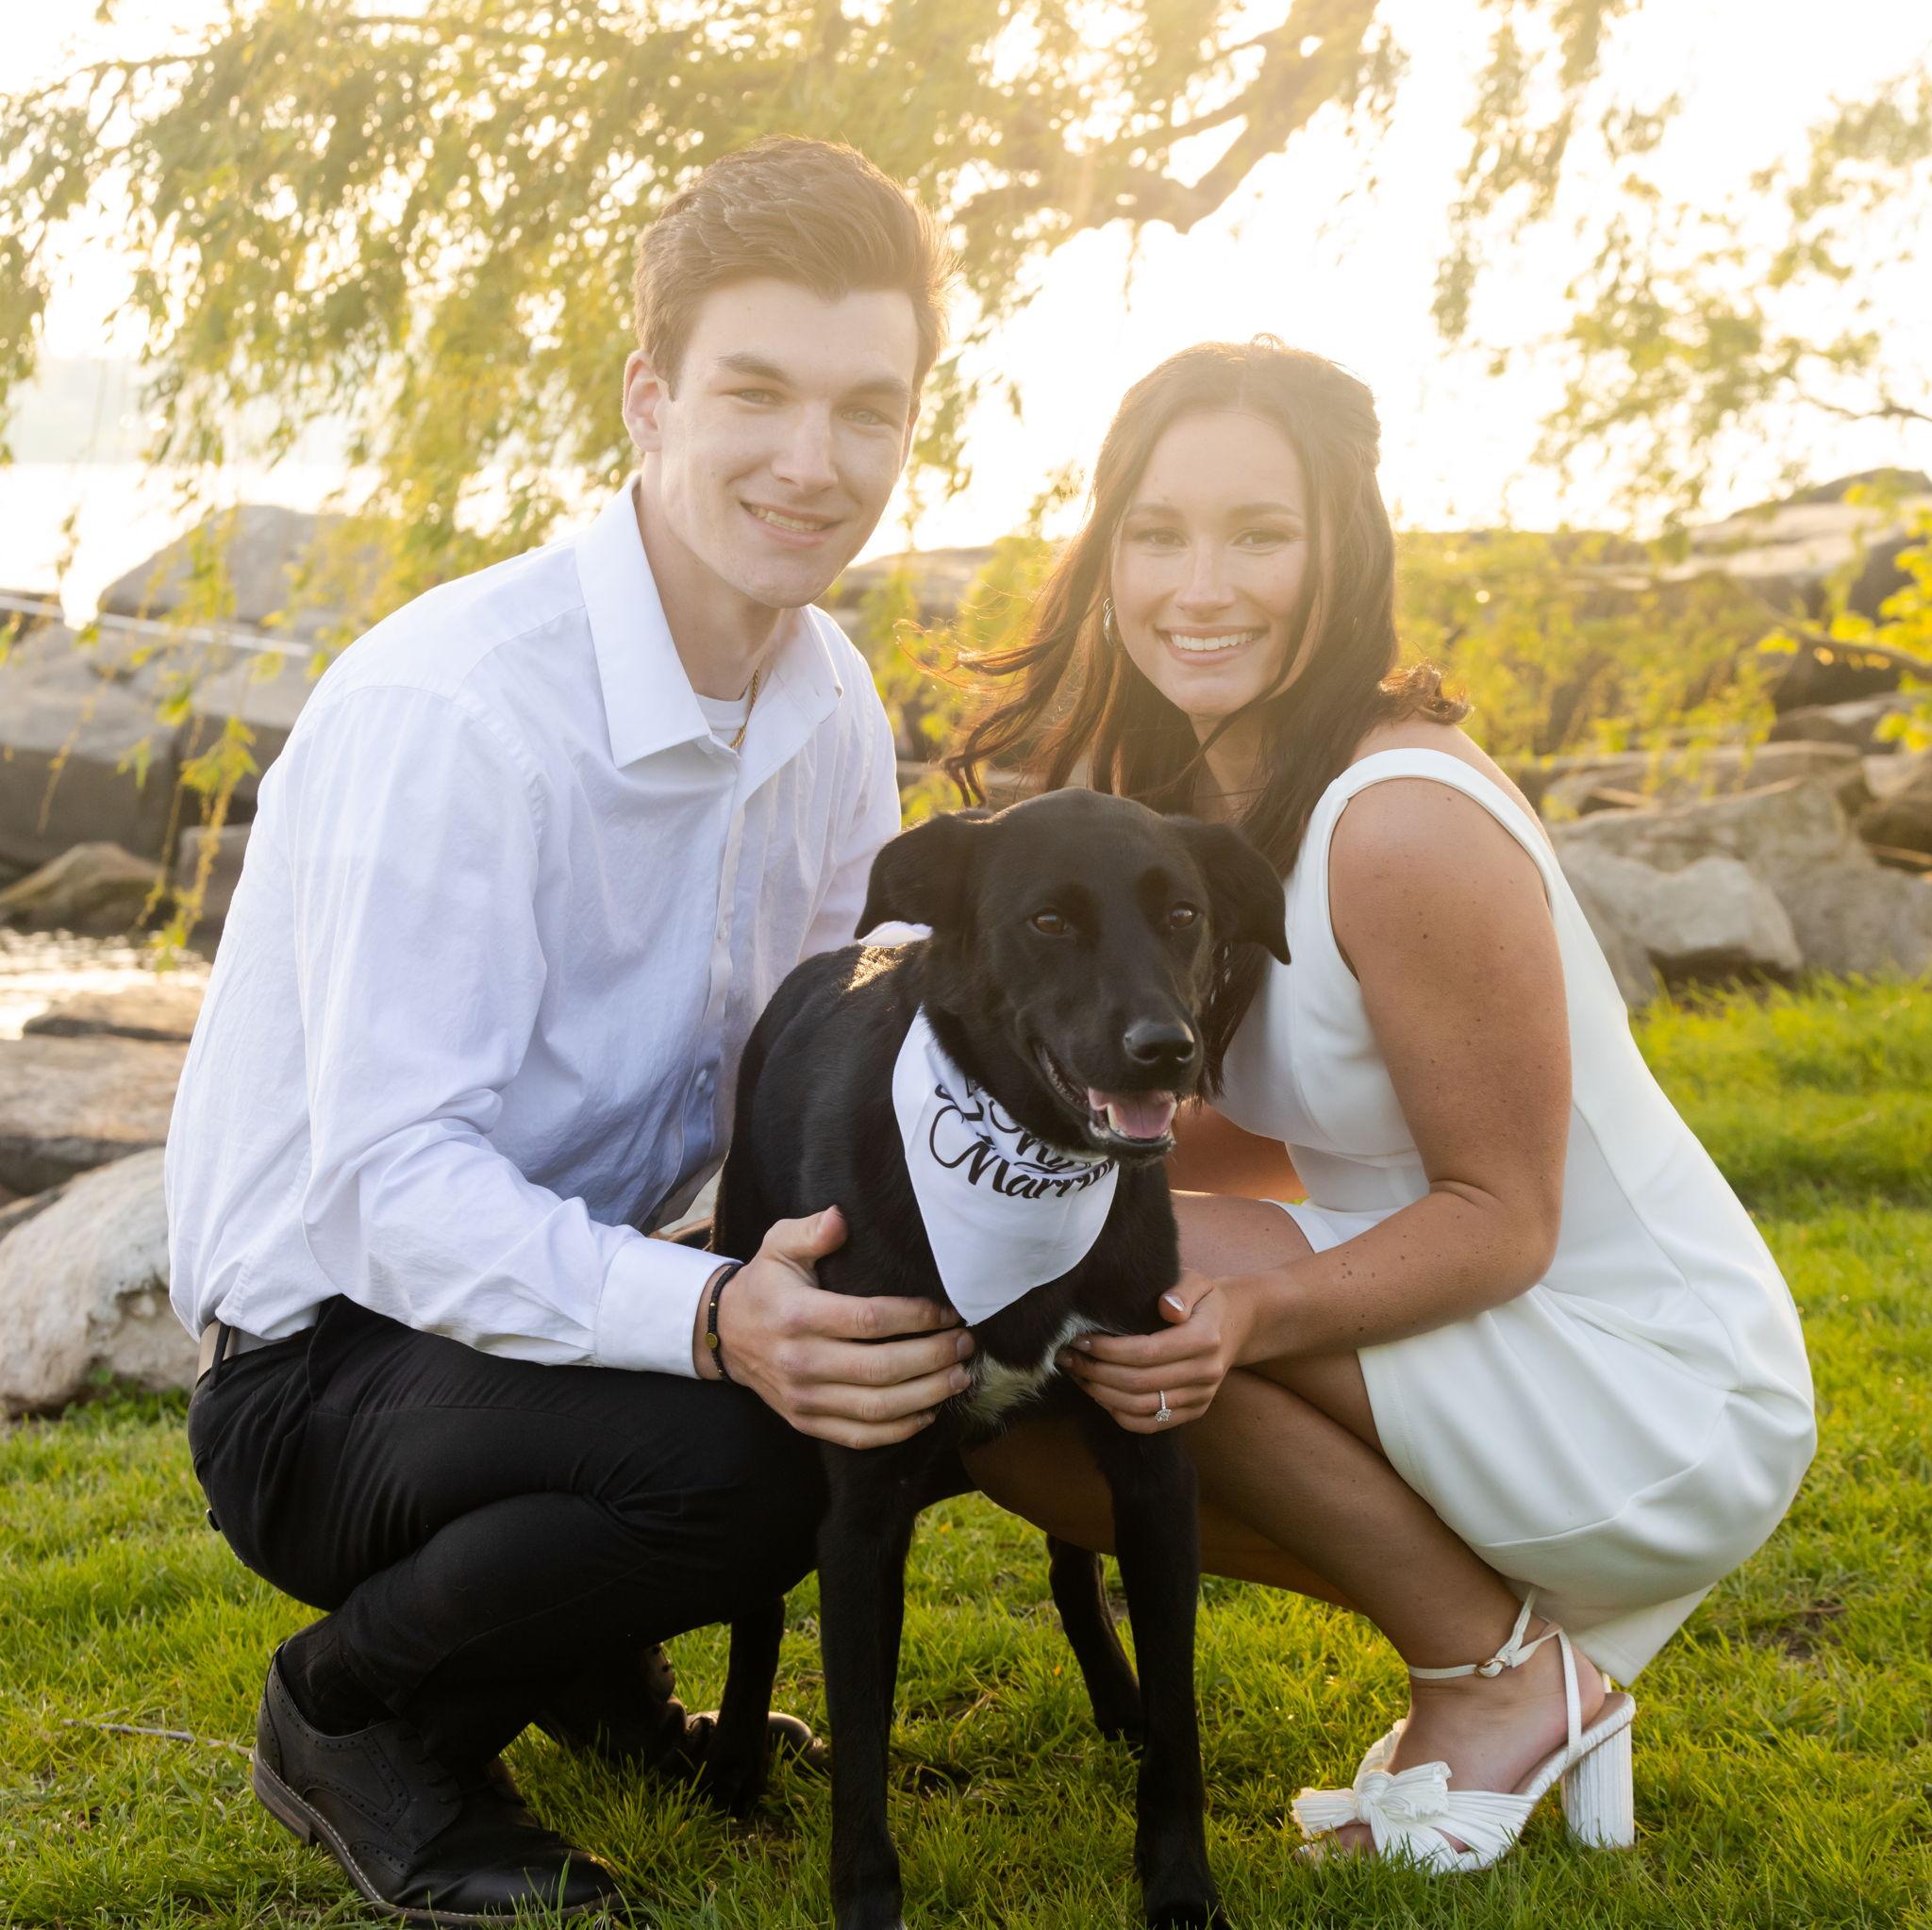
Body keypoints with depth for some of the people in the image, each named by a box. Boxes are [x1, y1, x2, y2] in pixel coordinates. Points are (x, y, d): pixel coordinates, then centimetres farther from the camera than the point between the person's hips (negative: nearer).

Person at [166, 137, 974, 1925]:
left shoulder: (833, 707, 0)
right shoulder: (449, 708, -25)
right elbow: (396, 1181, -29)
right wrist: (711, 1323, -45)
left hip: (573, 1285, 8)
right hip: (325, 1362, -8)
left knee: (930, 1350, -9)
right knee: (722, 1465, -33)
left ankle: (587, 1653, 12)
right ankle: (355, 1711, -2)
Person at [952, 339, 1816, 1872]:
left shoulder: (1404, 822, -24)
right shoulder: (1220, 795, 2)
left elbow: (1504, 1217, -21)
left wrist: (1256, 1308, -36)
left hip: (1671, 1406, -8)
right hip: (1499, 1370, 9)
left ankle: (1501, 1675, -4)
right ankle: (1517, 1636, 8)